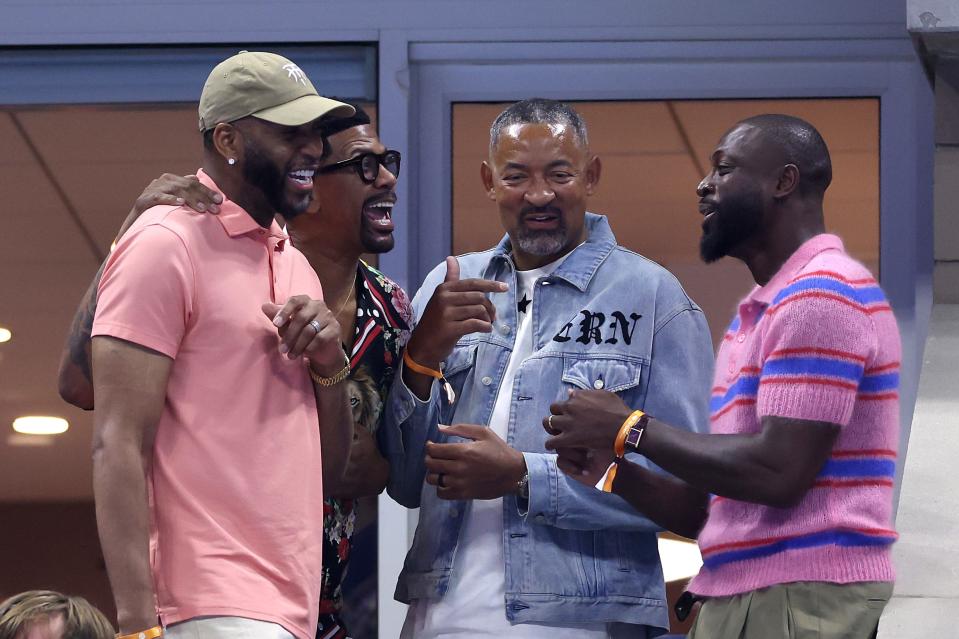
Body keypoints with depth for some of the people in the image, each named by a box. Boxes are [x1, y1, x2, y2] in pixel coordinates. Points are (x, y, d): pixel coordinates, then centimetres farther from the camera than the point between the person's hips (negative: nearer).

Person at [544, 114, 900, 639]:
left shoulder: (822, 295, -9)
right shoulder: (751, 319, 23)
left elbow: (777, 473, -19)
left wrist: (631, 430, -9)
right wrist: (612, 472, 2)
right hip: (733, 597, 9)